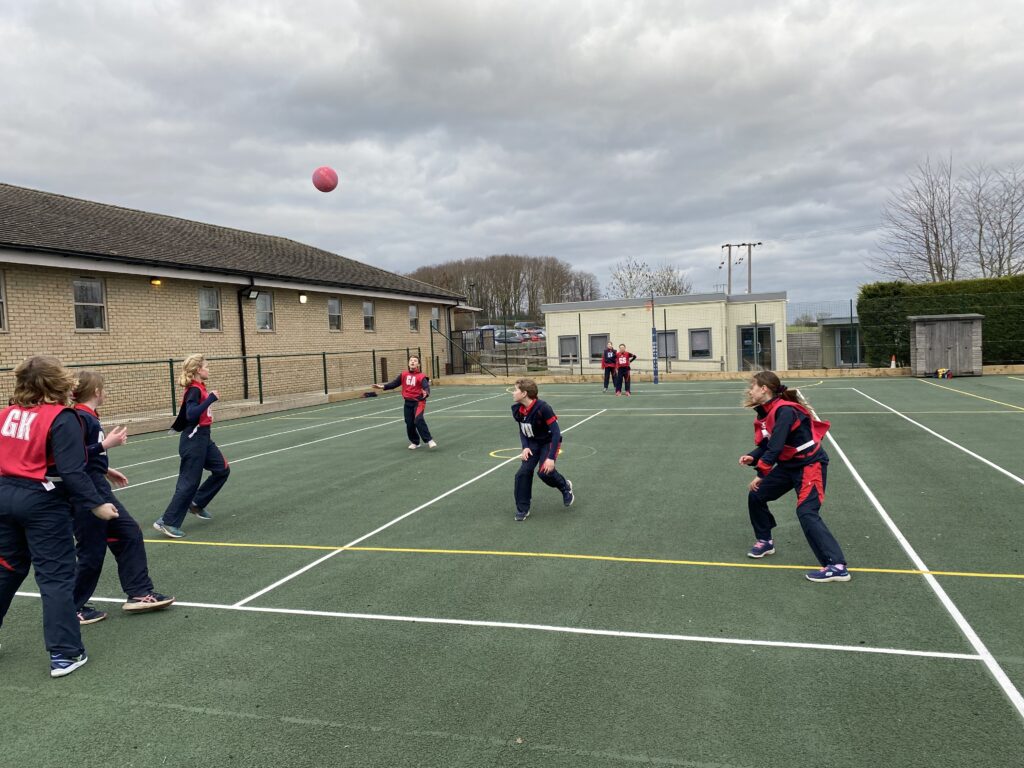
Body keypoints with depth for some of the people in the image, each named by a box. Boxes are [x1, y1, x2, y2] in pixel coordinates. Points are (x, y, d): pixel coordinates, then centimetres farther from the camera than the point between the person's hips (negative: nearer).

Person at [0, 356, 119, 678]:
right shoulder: (61, 418, -15)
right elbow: (72, 471, -20)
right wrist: (96, 504, -16)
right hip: (43, 501, -7)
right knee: (56, 577, 0)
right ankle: (64, 654, 3)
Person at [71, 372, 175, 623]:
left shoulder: (89, 417, 10)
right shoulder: (79, 418, -17)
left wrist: (106, 470, 22)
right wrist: (107, 443, -21)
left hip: (99, 488, 10)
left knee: (129, 533, 10)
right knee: (92, 551, 0)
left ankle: (139, 594, 15)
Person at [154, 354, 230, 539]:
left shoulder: (199, 388, 10)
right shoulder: (194, 390, -18)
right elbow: (191, 414, -31)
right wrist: (211, 399, -30)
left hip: (203, 438, 10)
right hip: (193, 441, -10)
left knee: (222, 470, 14)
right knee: (189, 482, -5)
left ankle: (197, 504, 24)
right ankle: (167, 522, 2)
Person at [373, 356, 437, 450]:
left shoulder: (421, 376, -11)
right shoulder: (403, 375, 4)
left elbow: (426, 387, -24)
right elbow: (394, 383, 9)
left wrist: (426, 393, -46)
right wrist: (383, 386, 0)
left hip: (418, 401, -5)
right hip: (408, 402, 5)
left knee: (418, 420, -25)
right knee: (409, 424, 9)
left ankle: (429, 440, -17)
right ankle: (415, 442, 29)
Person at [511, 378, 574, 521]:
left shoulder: (543, 408, -30)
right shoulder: (517, 409, -10)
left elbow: (556, 432, -27)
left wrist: (551, 457, -30)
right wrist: (525, 447, -11)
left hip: (549, 441, -5)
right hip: (533, 443, 5)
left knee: (545, 472, -22)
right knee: (523, 472, -11)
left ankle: (565, 487, 13)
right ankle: (522, 509, 5)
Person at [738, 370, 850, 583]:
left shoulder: (784, 411, -27)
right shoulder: (763, 413, 2)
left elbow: (775, 447, -32)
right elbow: (765, 445, 6)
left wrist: (761, 474, -29)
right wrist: (752, 458, -13)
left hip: (810, 464, -10)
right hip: (788, 464, 10)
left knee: (807, 513, -20)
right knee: (756, 496, 12)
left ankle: (837, 566, -17)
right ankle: (765, 541, 31)